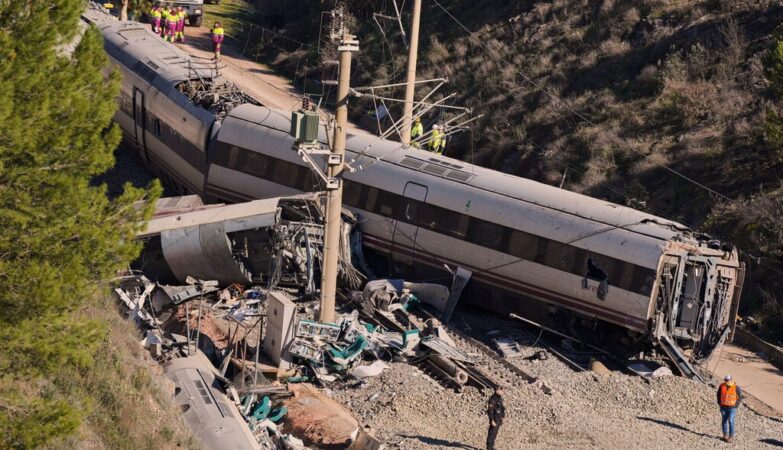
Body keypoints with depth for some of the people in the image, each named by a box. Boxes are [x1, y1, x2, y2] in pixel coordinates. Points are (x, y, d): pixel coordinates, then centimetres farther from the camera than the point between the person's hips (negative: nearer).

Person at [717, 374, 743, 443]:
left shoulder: (736, 387, -13)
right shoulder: (722, 386, -5)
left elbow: (740, 397, -3)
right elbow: (718, 394, 11)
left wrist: (736, 405, -9)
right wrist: (719, 403, 5)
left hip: (732, 407, -3)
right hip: (723, 407, 3)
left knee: (730, 421, -11)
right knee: (724, 421, 9)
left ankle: (731, 436, -2)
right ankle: (725, 435, 21)